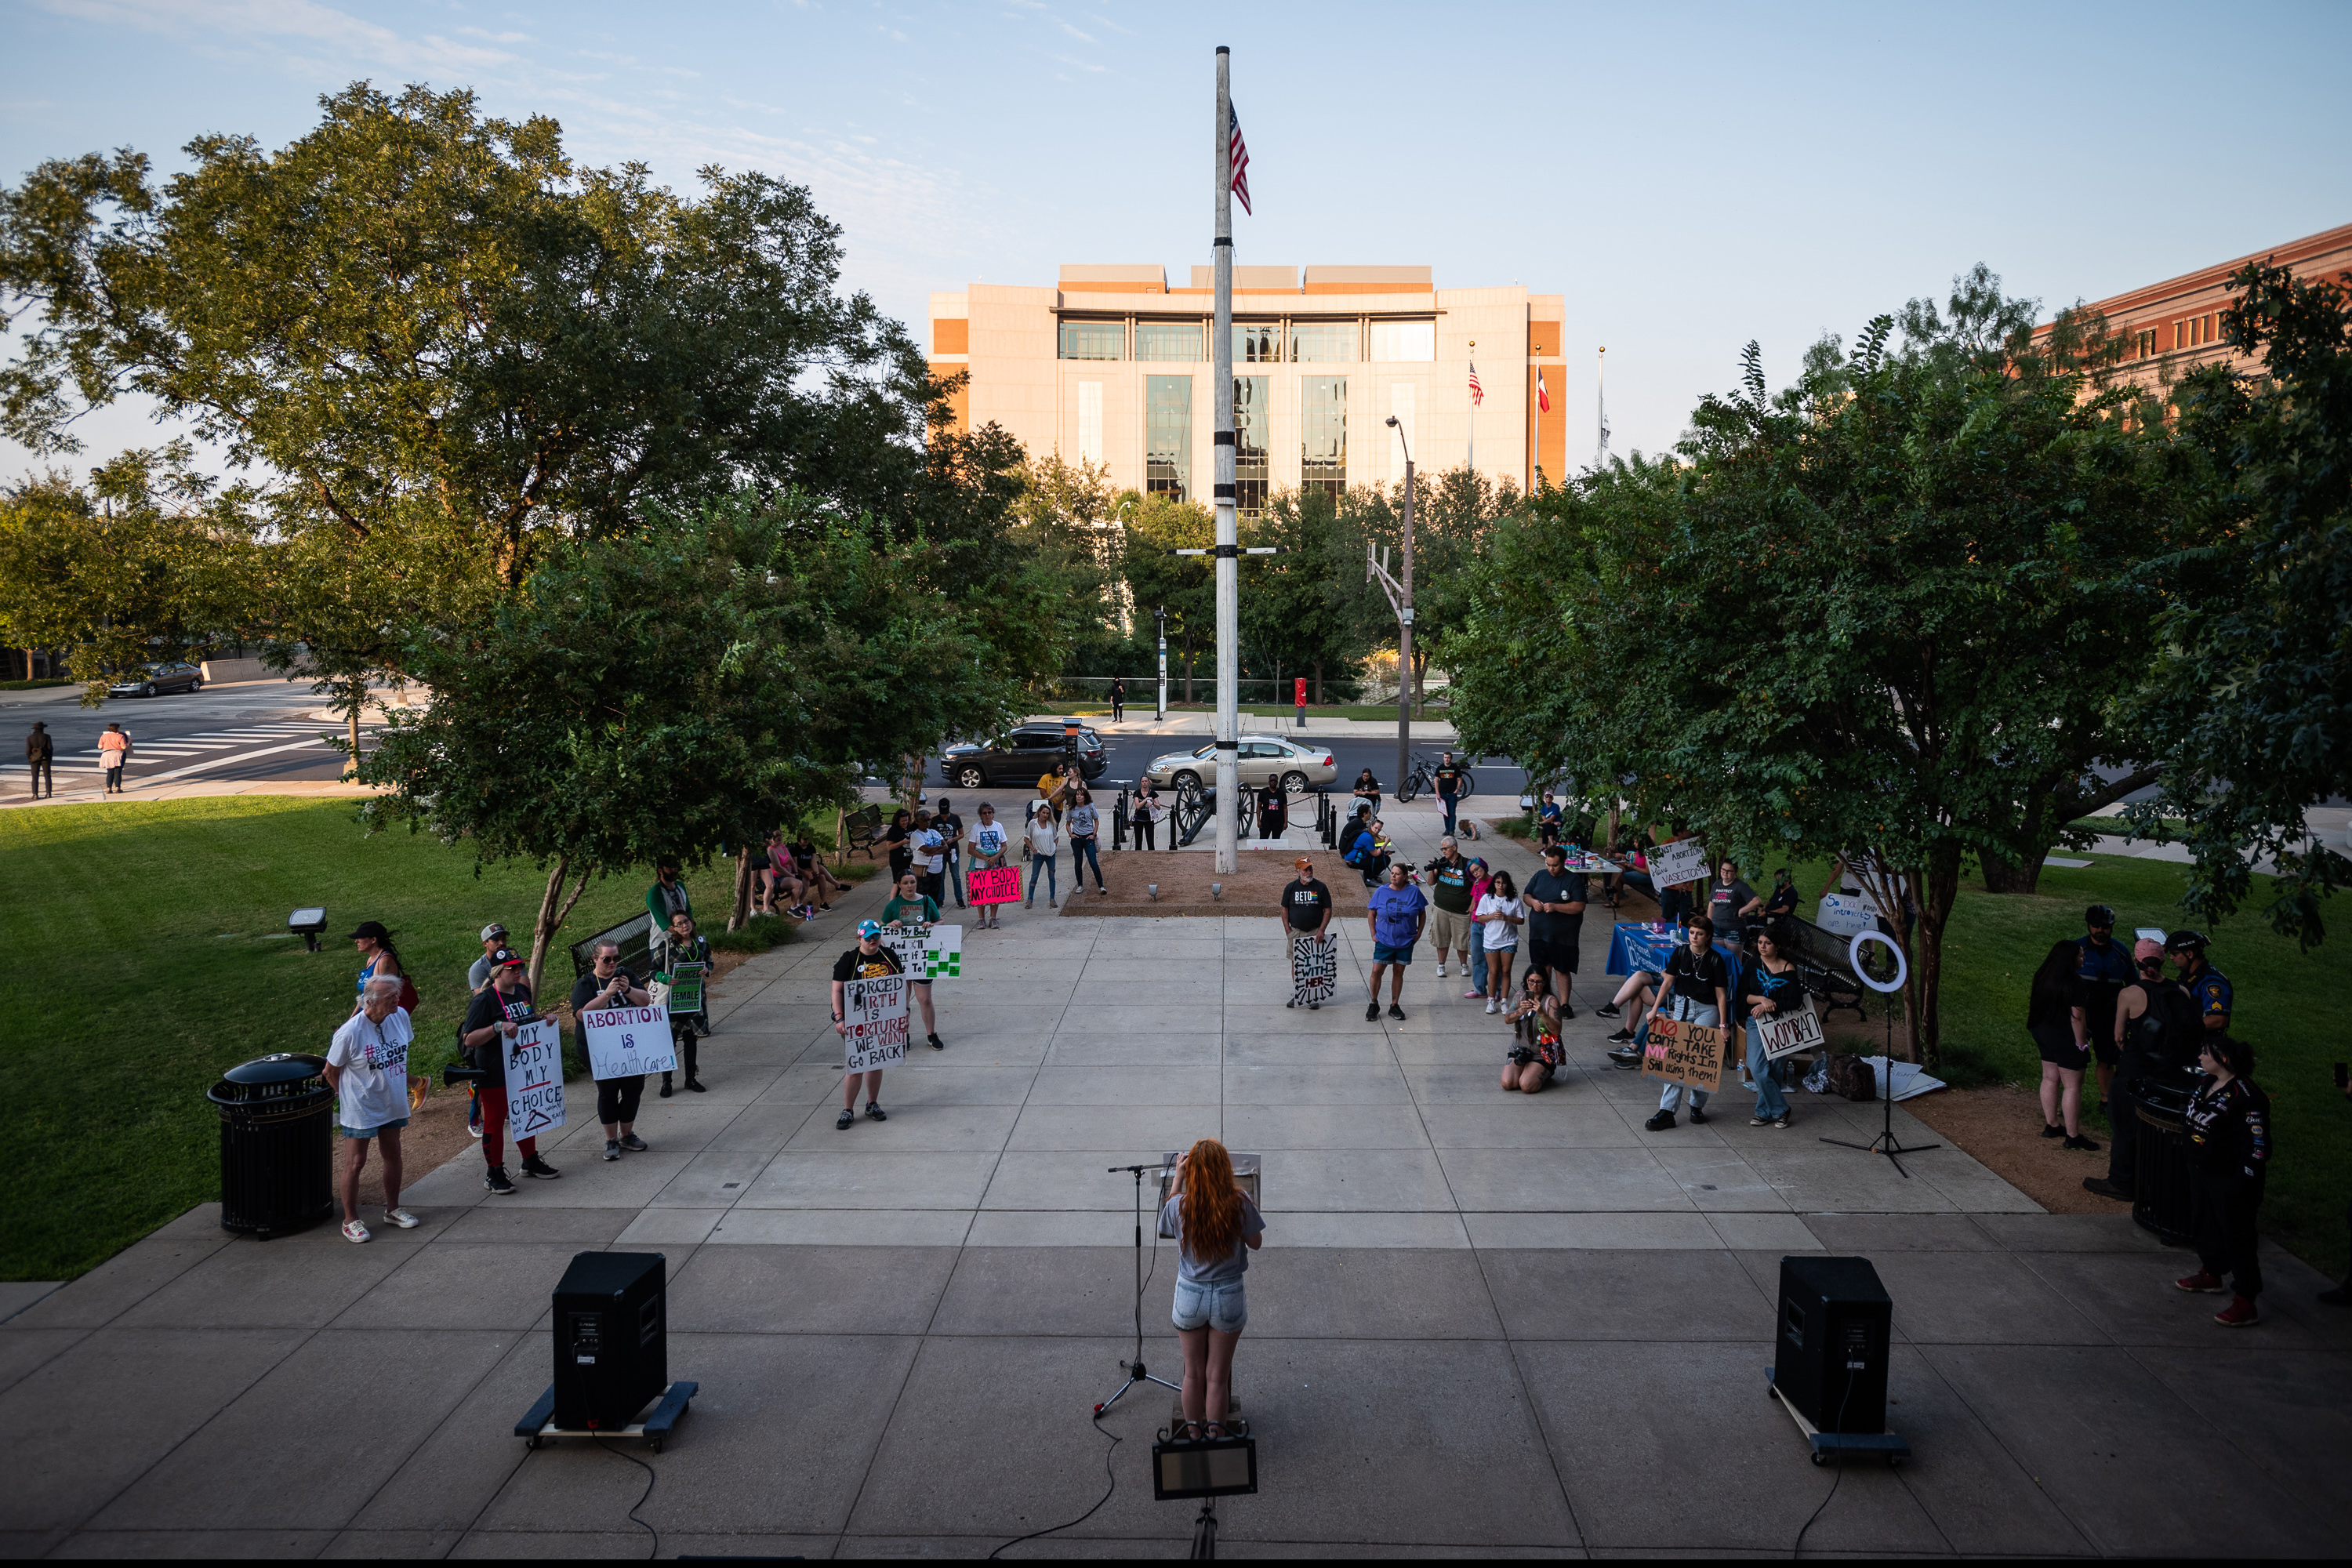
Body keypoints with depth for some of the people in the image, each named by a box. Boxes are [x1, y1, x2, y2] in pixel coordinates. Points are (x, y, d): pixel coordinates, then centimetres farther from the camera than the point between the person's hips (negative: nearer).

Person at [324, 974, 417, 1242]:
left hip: (393, 1104, 6)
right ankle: (350, 1220, 19)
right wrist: (347, 1096, 2)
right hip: (360, 1109, -6)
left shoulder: (401, 1016, -8)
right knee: (355, 1163, 3)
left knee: (393, 1155, 17)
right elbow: (331, 1072, -10)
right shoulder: (349, 1033, -25)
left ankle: (392, 1209, 35)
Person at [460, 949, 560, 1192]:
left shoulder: (522, 991, 6)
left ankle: (531, 1161, 33)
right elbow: (469, 1040, -22)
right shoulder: (484, 1000, -17)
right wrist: (498, 1027, -32)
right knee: (494, 1122, 2)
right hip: (495, 1074, -7)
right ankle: (494, 1174, 12)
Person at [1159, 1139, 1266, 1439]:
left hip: (1190, 1295, 1)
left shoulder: (1179, 1204, -15)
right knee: (1218, 1375, 12)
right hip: (1228, 1296, -1)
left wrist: (1177, 1178, 7)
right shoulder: (1240, 1203, -18)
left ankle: (1193, 1435, 30)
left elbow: (1165, 1226, 9)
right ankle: (1215, 1437, 23)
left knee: (1193, 1373, 17)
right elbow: (1256, 1243, -3)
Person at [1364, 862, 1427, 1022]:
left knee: (1398, 972, 8)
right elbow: (1371, 914, 5)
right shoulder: (1381, 892, -3)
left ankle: (1394, 1006, 19)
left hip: (1406, 941, 1)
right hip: (1384, 941, -1)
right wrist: (1373, 934, -1)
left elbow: (1422, 914, 7)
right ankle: (1374, 1005, 10)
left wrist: (1419, 933, 2)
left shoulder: (1414, 892, -3)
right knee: (1376, 971, -6)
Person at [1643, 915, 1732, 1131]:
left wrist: (1722, 1024, -11)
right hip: (1681, 1006, 3)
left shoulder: (1715, 960, -7)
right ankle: (1667, 1110, -6)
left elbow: (1721, 995, -6)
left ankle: (1697, 1105, 8)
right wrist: (1655, 1009, -1)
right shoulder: (1681, 953, 0)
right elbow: (1668, 982, 4)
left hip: (1706, 1010, -3)